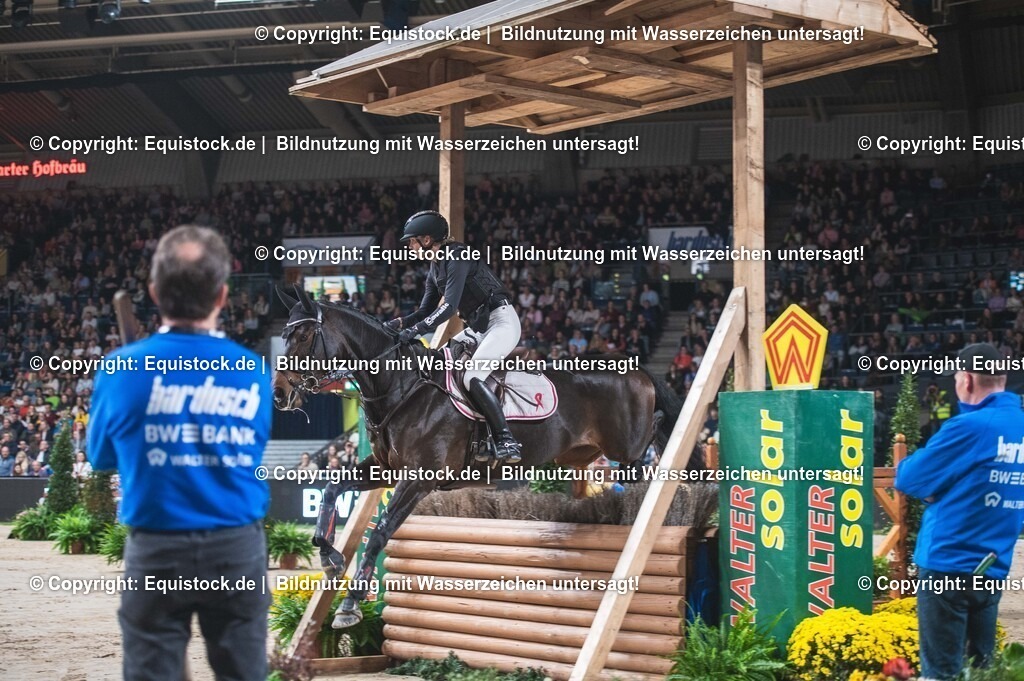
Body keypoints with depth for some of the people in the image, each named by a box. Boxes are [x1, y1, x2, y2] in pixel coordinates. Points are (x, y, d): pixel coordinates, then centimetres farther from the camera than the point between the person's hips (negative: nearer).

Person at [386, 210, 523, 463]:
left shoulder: (456, 257, -17)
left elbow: (450, 306, -26)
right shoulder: (435, 269, 12)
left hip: (501, 321, -10)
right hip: (477, 327, 10)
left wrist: (416, 329, -30)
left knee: (472, 377, -27)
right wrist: (401, 323, 0)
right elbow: (426, 311, 17)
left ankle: (506, 440, -27)